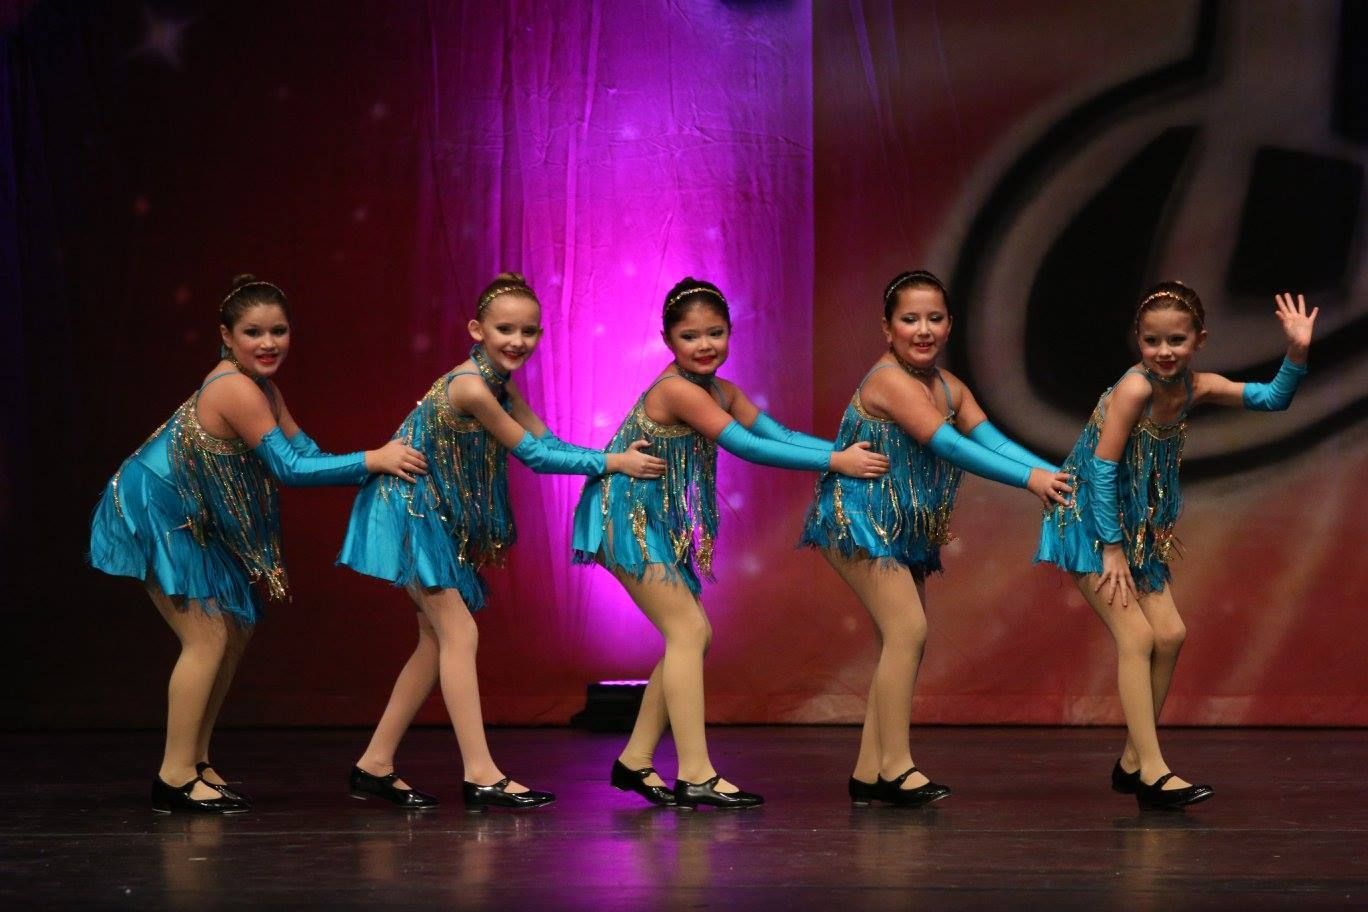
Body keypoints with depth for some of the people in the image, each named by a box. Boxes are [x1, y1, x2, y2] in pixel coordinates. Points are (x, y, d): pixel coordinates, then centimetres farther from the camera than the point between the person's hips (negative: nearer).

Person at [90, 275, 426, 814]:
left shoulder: (261, 387, 5)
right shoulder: (237, 390, -26)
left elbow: (305, 451, 2)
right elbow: (290, 468, -27)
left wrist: (379, 465, -9)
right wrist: (372, 460, -24)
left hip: (190, 518, 10)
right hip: (151, 513, -10)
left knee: (235, 630, 13)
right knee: (207, 637, -9)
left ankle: (194, 763, 19)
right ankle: (176, 777, -3)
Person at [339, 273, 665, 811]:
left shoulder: (500, 383, 3)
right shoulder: (470, 387, -25)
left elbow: (547, 442, 0)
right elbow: (532, 454, -19)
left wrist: (617, 458, -11)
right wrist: (613, 462, -15)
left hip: (439, 515, 10)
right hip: (408, 509, -10)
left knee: (439, 640, 12)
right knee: (459, 632, -10)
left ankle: (375, 766, 17)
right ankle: (480, 776, -10)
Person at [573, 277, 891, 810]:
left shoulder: (721, 390, 6)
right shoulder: (676, 390, -22)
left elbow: (778, 433, -3)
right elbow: (747, 447, -27)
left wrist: (844, 451, -18)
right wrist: (834, 462, -26)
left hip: (661, 522, 9)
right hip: (627, 518, -9)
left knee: (692, 635, 9)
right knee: (688, 630, -12)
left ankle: (635, 761, 17)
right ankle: (695, 776, -14)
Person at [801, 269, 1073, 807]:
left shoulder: (950, 388, 7)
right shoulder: (889, 380, -20)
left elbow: (993, 440, -5)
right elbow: (947, 444, -31)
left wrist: (1051, 474, -22)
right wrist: (1029, 479, -34)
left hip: (903, 529, 9)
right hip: (857, 519, -9)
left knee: (902, 640, 9)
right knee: (907, 629, -16)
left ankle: (869, 772, 15)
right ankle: (895, 766, -10)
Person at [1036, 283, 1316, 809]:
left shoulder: (1196, 388, -4)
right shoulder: (1134, 389, -24)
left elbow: (1272, 399, 1)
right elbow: (1103, 469, -23)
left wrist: (1297, 353, -16)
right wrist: (1112, 548, -20)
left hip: (1137, 527, 8)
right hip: (1090, 523, -8)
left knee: (1170, 634, 5)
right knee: (1136, 636, -13)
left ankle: (1133, 760, 15)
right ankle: (1152, 772, -12)